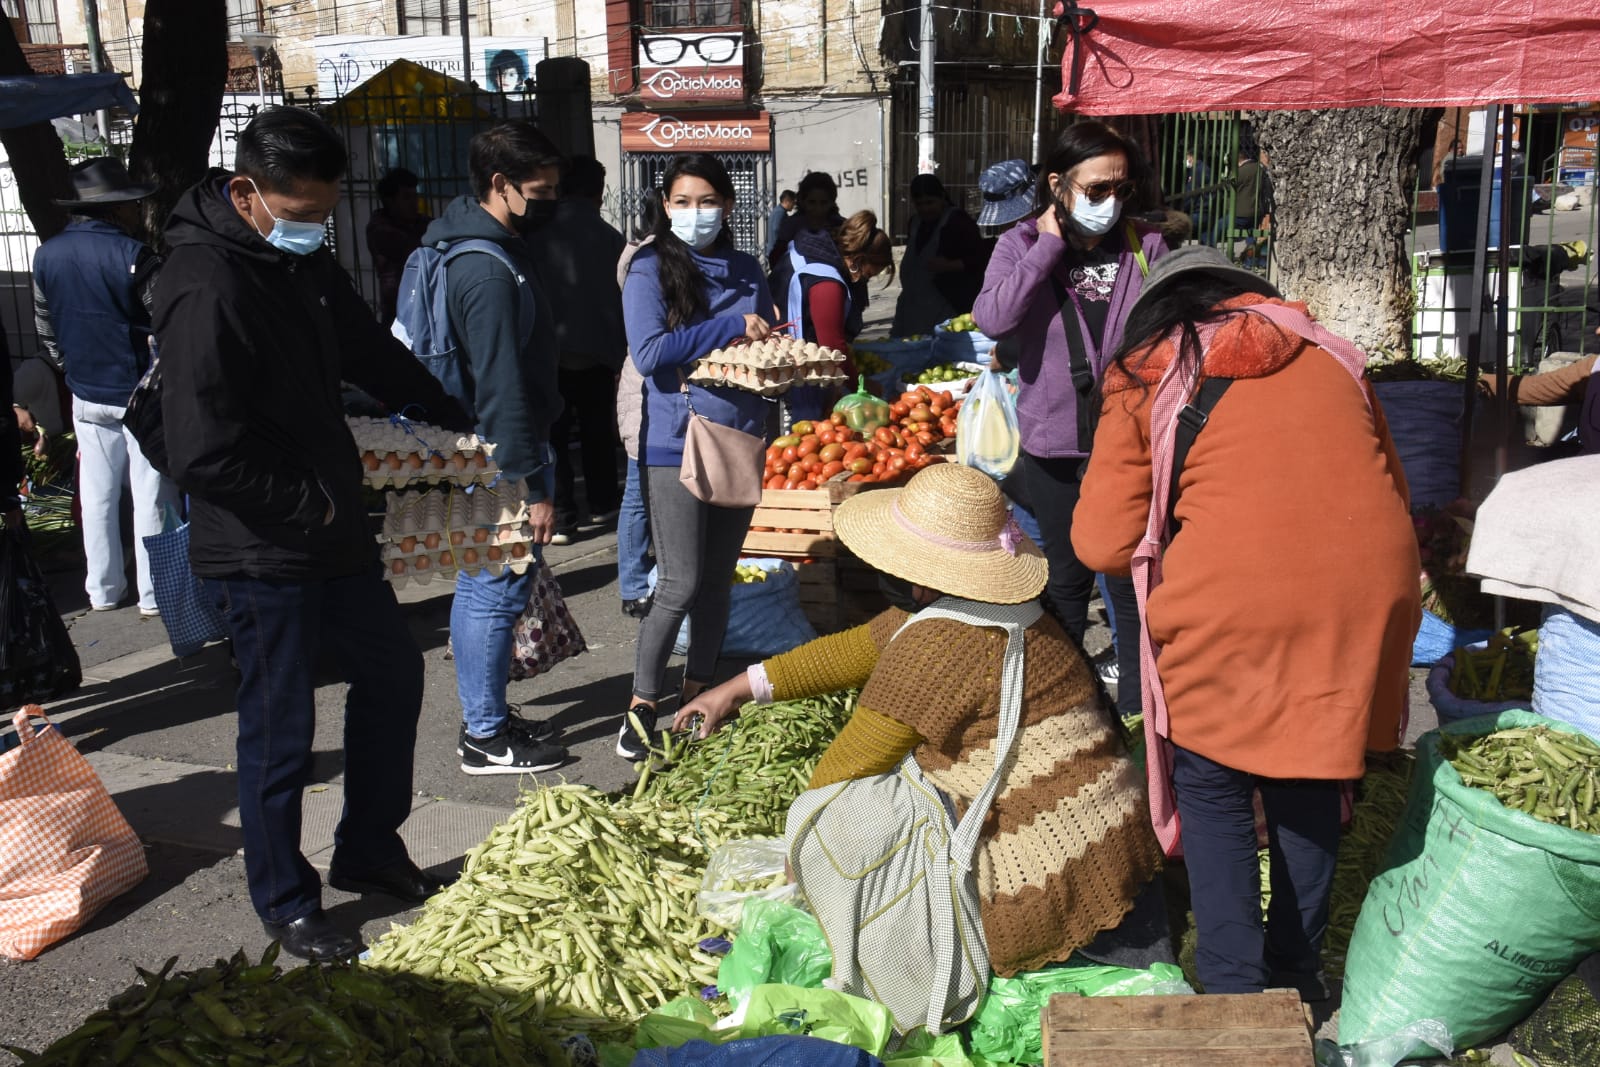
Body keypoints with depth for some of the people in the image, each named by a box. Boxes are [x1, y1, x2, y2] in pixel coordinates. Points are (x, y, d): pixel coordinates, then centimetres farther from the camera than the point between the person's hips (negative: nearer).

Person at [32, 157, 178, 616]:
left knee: (97, 496, 14)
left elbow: (46, 328, 12)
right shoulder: (132, 256, -18)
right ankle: (153, 594, 10)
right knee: (150, 499, 3)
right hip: (141, 396, -6)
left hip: (86, 396, 6)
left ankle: (102, 590, 23)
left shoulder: (47, 255, 3)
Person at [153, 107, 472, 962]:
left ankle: (368, 851, 37)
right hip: (259, 549, -9)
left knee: (391, 671, 19)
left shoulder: (298, 257, 6)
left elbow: (370, 350, 21)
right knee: (281, 730, 4)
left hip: (332, 529, 10)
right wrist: (309, 505, -17)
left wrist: (454, 418, 20)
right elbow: (204, 457, -28)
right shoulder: (206, 288, -24)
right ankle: (284, 903, 25)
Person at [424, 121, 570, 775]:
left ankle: (487, 716, 31)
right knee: (497, 592, -1)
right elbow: (503, 392, -24)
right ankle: (486, 738, 11)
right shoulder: (488, 272, -21)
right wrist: (534, 488, -21)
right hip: (499, 458, -11)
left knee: (482, 588, 17)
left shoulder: (481, 247, 12)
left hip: (474, 452, 11)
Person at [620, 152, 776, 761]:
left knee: (718, 579, 11)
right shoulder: (650, 270, -4)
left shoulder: (747, 271, 12)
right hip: (676, 441, -5)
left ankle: (699, 690, 25)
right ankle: (642, 704, 9)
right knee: (680, 584, -7)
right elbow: (649, 354, -17)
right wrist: (731, 328, -14)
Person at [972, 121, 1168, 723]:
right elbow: (992, 319, -19)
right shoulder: (1022, 245, -1)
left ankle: (1138, 709, 19)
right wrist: (1049, 245, -15)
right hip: (1054, 447, 0)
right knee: (1066, 580, 15)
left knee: (1134, 584, 4)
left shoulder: (1145, 246, 2)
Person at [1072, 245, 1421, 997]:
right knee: (1309, 779, 20)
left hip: (1230, 606, -4)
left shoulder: (1143, 383, 7)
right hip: (1368, 592, 4)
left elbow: (1103, 545, 1)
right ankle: (1297, 971, 31)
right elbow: (1392, 486, 22)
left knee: (1214, 790, 13)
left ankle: (1233, 988, 13)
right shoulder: (1322, 352, 18)